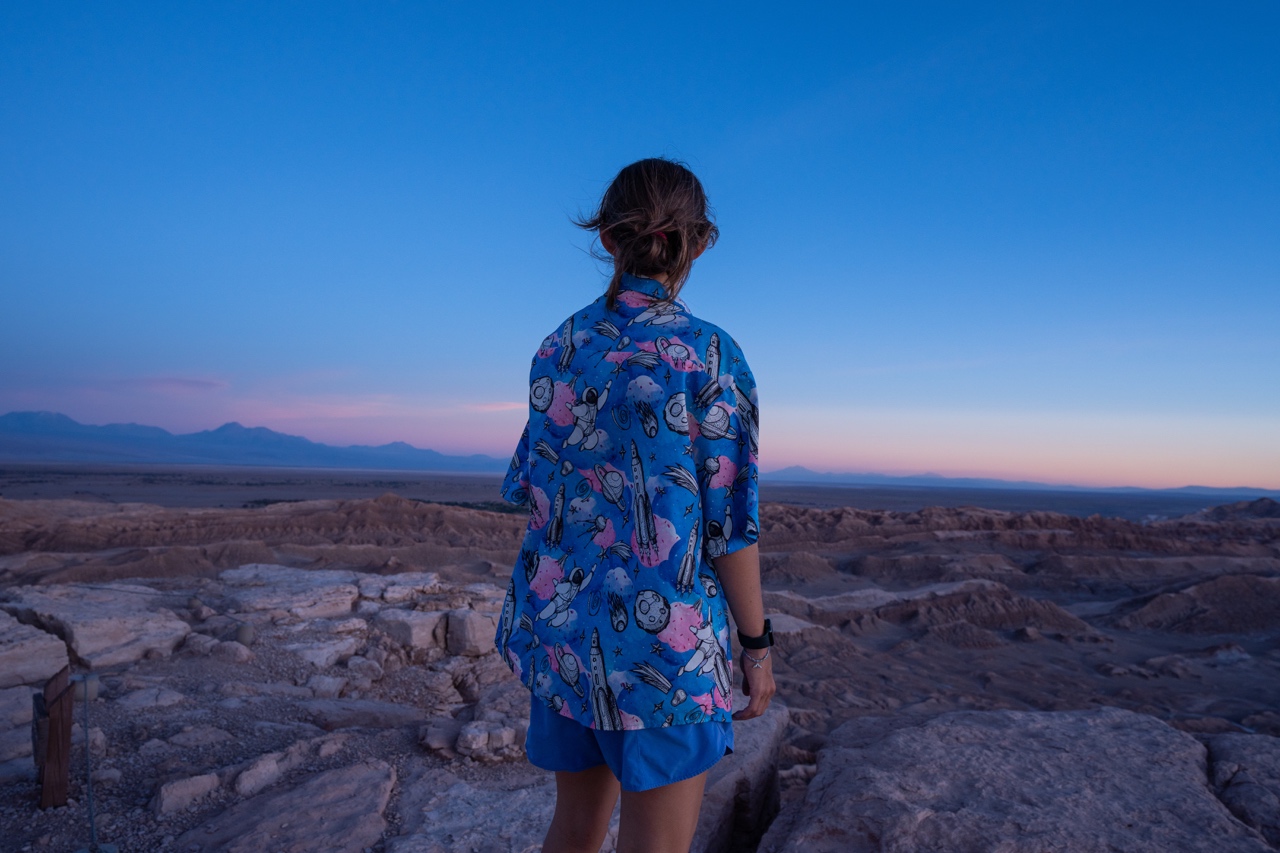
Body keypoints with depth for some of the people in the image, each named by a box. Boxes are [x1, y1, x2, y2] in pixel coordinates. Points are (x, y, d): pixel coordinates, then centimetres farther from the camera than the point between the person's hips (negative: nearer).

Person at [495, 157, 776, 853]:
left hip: (560, 621, 6)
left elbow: (527, 485, 8)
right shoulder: (709, 354, -13)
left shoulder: (557, 348, 1)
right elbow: (729, 521, -11)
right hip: (665, 638, -5)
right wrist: (756, 643, -1)